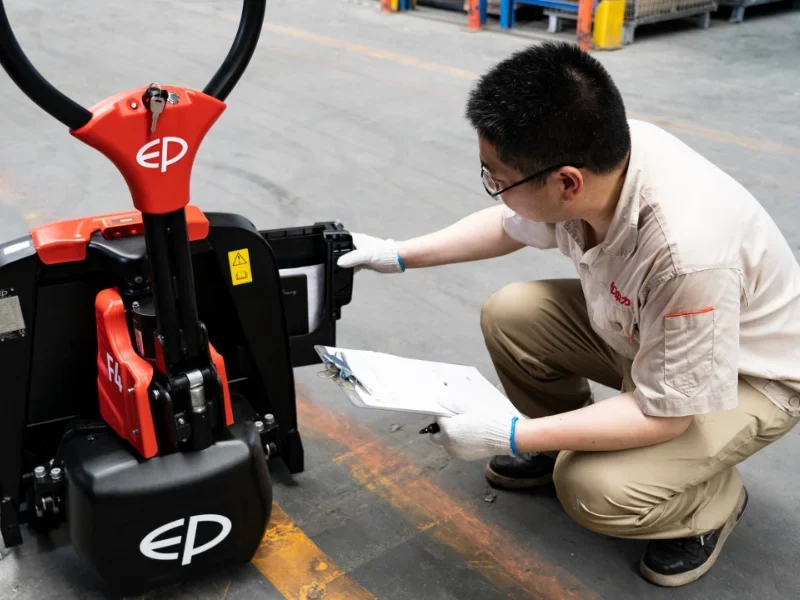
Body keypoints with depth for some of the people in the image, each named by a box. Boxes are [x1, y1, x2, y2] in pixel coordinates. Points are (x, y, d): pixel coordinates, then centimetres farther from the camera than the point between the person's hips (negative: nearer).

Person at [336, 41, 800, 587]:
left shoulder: (687, 250, -42)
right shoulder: (590, 154, -21)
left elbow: (663, 413, -29)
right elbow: (507, 227, 2)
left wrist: (511, 435, -27)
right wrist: (398, 255, 2)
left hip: (750, 375, -6)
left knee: (597, 490, -25)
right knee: (510, 314, -10)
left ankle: (713, 502, 7)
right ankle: (563, 445, 14)